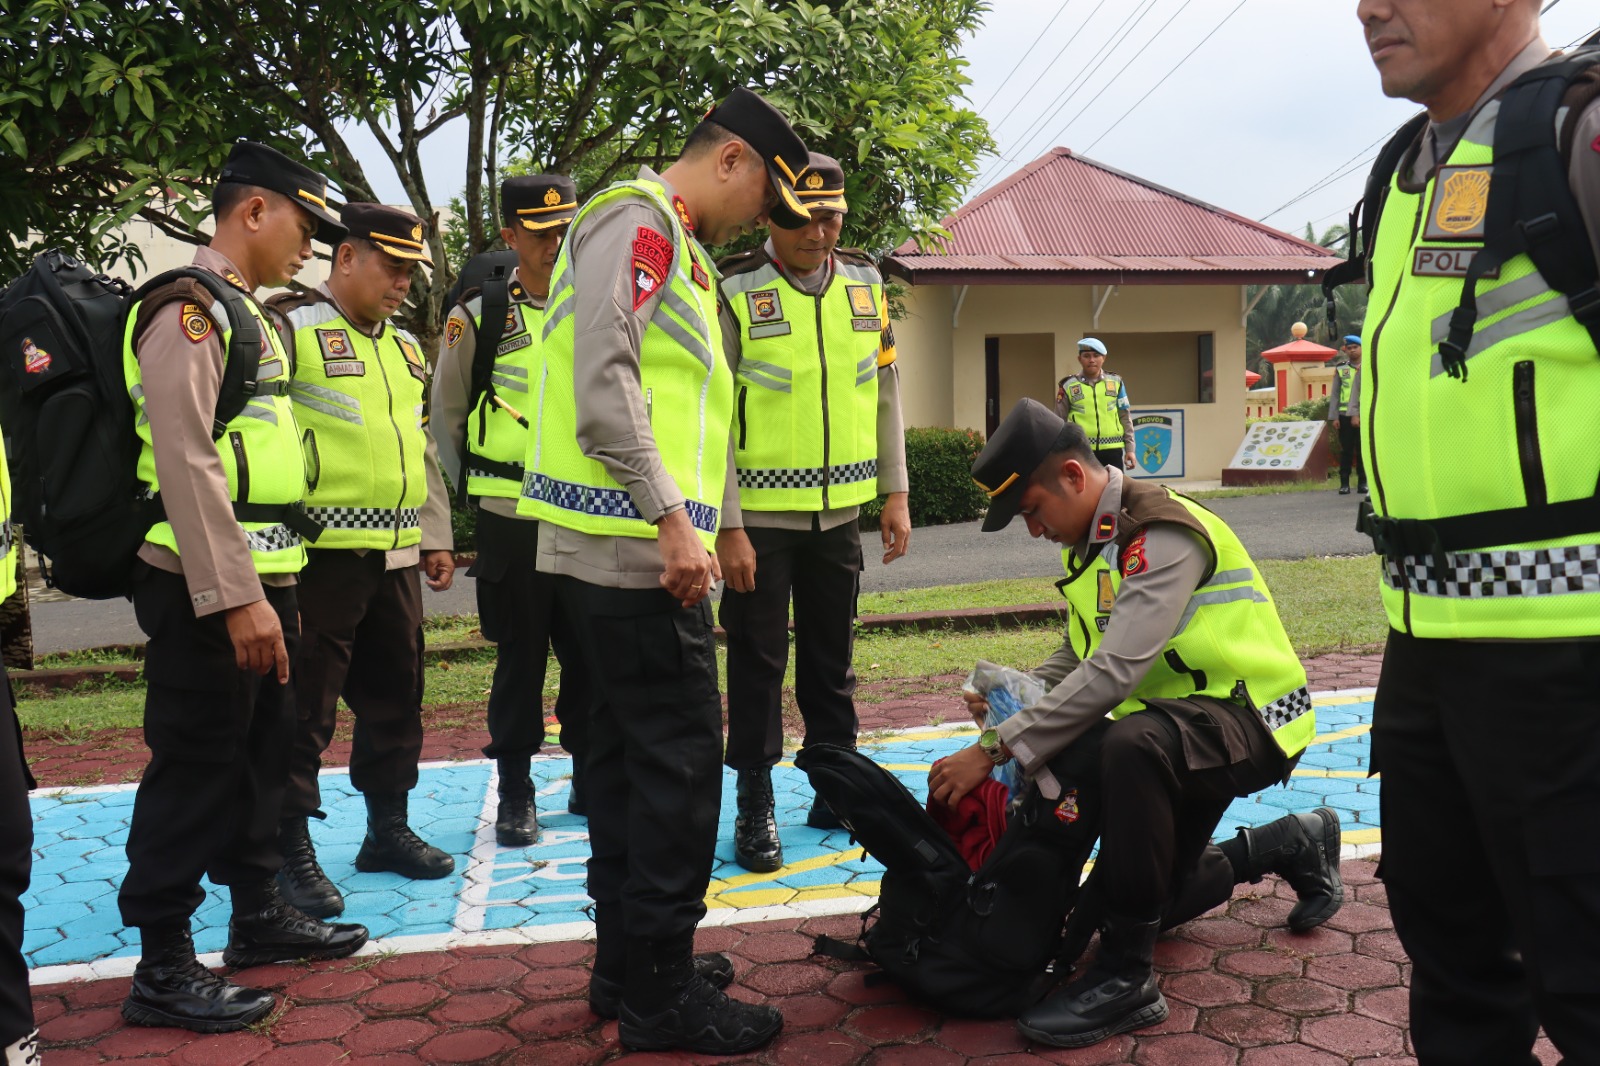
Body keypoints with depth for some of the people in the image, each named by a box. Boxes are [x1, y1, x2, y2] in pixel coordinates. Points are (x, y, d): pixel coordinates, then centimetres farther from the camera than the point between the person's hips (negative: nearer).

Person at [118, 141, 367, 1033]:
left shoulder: (245, 313, 18)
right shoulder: (189, 307, -13)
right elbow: (187, 463, -22)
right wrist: (236, 598, -24)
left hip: (259, 583, 10)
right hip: (208, 592, -10)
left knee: (263, 751, 17)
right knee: (195, 768, -2)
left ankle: (258, 912, 31)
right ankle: (163, 968, 10)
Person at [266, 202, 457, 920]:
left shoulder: (405, 345, 18)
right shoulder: (290, 327, -6)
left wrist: (436, 536, 20)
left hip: (396, 556, 7)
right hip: (321, 554, -7)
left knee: (395, 696, 14)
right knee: (305, 706, -1)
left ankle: (388, 828, 29)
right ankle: (292, 852, 11)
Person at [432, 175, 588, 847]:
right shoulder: (478, 316, -1)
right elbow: (447, 413, 7)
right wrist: (476, 488, 5)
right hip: (510, 518, -2)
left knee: (591, 653, 8)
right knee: (520, 658, 5)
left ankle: (592, 779, 24)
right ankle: (515, 792, 18)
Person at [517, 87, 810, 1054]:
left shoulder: (669, 245, 23)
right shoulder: (639, 220, -8)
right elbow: (603, 378, -20)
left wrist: (683, 521, 20)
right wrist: (671, 518, -21)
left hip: (627, 548, 11)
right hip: (637, 545, -11)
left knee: (630, 753, 14)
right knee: (680, 760, -6)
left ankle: (627, 963, 25)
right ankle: (659, 995, 5)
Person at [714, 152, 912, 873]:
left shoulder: (863, 284, 7)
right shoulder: (735, 291, -8)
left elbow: (884, 393, 12)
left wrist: (895, 494, 8)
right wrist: (727, 525, -14)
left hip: (839, 511, 5)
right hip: (761, 515, -4)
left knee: (832, 658, 15)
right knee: (758, 663, 4)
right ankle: (755, 808, 16)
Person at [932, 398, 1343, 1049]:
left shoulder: (1162, 535, -24)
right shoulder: (1092, 541, 6)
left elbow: (1115, 673, -34)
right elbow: (1076, 660, 13)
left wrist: (995, 749, -32)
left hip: (1247, 718, -10)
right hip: (1182, 729, 10)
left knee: (1130, 746, -41)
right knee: (1148, 899, 15)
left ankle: (1125, 979, -28)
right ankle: (1294, 845, 35)